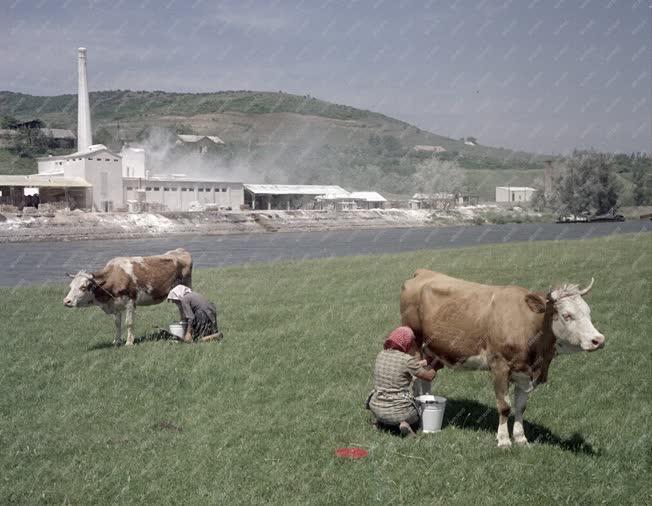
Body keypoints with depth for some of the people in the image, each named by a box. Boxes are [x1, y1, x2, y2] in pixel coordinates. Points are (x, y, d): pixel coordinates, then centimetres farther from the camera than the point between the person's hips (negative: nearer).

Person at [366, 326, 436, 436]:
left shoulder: (381, 355, 2)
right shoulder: (408, 360, -14)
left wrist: (422, 362, 26)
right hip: (399, 411, -5)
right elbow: (429, 377, 0)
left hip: (376, 409, 5)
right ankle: (404, 423, -4)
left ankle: (381, 421, 12)